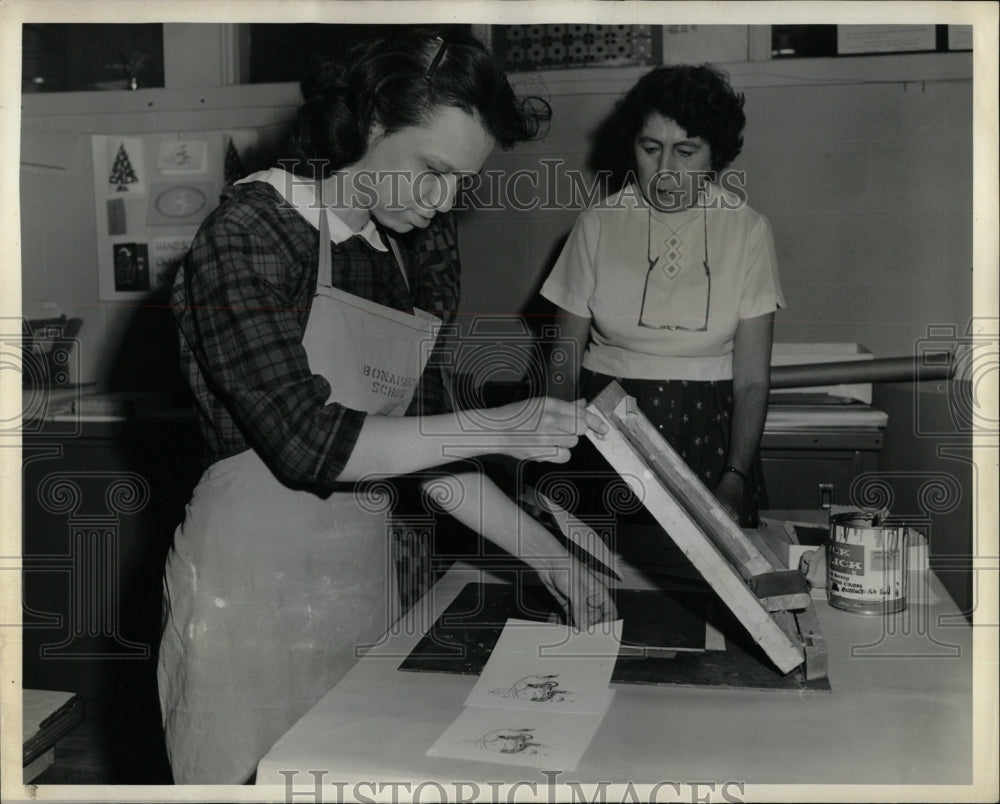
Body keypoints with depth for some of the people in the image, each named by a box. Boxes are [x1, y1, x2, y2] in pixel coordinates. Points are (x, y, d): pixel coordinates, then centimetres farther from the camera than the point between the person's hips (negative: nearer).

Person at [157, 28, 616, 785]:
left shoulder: (410, 255, 7)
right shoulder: (249, 233, -13)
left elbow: (424, 447, 10)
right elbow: (307, 441, -21)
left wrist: (552, 559, 5)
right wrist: (495, 428, -22)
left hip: (361, 579, 6)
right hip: (250, 588, -6)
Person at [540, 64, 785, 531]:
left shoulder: (748, 231, -2)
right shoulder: (598, 225, -1)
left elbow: (752, 379, -4)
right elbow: (564, 364, 1)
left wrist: (736, 479, -17)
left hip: (707, 433, 0)